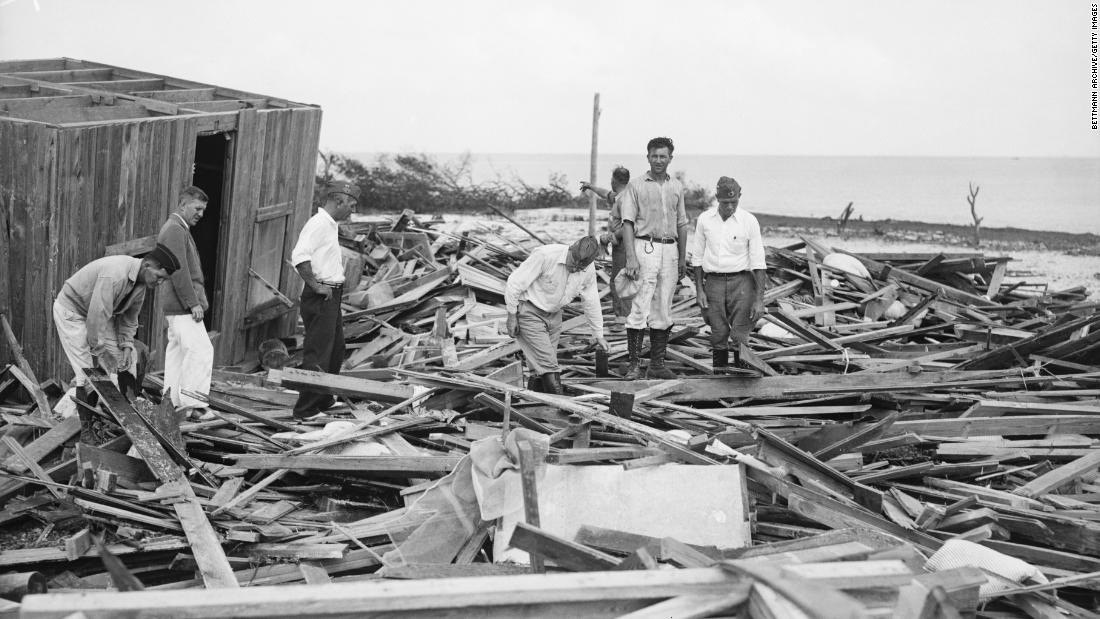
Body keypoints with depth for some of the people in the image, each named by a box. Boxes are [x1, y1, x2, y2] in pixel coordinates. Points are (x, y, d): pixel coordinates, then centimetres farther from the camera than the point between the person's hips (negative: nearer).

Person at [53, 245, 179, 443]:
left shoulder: (141, 281, -8)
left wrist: (126, 346, -7)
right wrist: (99, 353, -27)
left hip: (99, 313, 9)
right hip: (72, 310, -8)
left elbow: (129, 316, 4)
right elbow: (97, 317, -35)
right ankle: (86, 430, -3)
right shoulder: (115, 275, -37)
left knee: (127, 364, -1)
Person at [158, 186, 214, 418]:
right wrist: (193, 303, -20)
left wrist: (197, 299, 18)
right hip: (182, 306, -11)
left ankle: (173, 401, 15)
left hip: (177, 307, 11)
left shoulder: (180, 230, 22)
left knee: (177, 351, 11)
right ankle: (190, 402, -15)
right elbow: (179, 271, -20)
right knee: (201, 350, -14)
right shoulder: (174, 230, -12)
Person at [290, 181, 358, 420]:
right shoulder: (319, 223, -16)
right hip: (320, 298, -11)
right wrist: (316, 286, -22)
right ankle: (306, 411, -3)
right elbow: (299, 256, -27)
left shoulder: (330, 225, 17)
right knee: (318, 355, -8)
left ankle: (323, 402, 31)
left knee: (335, 352, 19)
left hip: (332, 296, 11)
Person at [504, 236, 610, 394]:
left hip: (553, 315, 6)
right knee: (548, 368, -14)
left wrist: (598, 334, 14)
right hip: (529, 312, -6)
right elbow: (515, 283, -19)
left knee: (540, 369, 7)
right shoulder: (545, 255, -27)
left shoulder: (588, 269, -8)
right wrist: (512, 316, -14)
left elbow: (592, 302, 7)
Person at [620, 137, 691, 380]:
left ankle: (657, 364, 12)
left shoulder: (677, 187, 14)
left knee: (664, 310, 6)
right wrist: (631, 257, -15)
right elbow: (628, 223, -5)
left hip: (670, 250, 5)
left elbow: (681, 224, 18)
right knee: (640, 307, -8)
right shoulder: (636, 186, 1)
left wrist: (683, 258, 14)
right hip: (645, 248, -4)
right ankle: (634, 364, -5)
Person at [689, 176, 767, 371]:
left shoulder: (749, 221, -4)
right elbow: (697, 258, 10)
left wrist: (759, 298, -9)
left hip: (741, 282, -2)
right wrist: (699, 290, 4)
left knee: (740, 338, -5)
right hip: (713, 282, 2)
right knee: (718, 336, 4)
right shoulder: (705, 220, 3)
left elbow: (758, 262, -4)